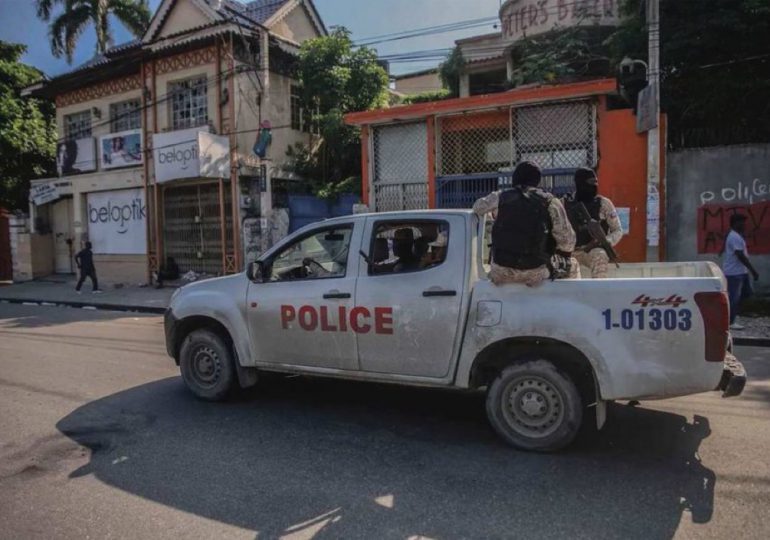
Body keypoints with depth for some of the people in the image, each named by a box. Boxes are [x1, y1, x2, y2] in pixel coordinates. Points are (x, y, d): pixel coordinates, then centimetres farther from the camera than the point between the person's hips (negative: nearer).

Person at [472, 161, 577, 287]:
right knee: (572, 266, 24)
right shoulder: (550, 202, -4)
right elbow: (567, 239, -5)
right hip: (536, 273, -2)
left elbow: (476, 208, 20)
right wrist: (565, 255, 16)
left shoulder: (501, 197, 2)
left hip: (502, 273, 2)